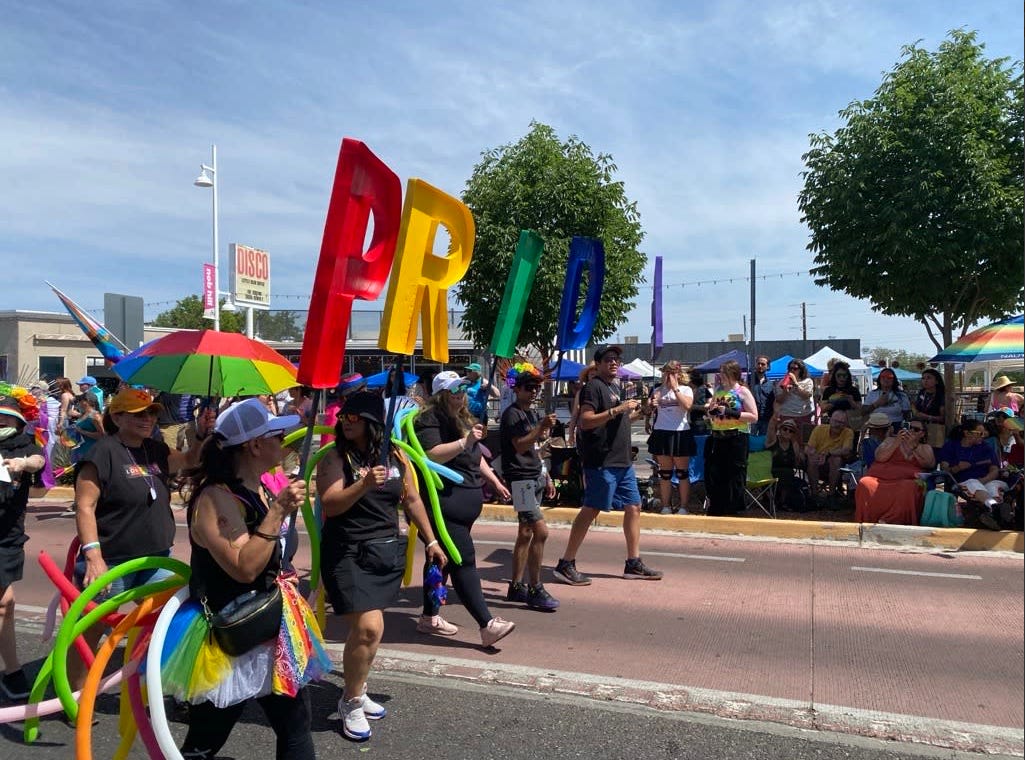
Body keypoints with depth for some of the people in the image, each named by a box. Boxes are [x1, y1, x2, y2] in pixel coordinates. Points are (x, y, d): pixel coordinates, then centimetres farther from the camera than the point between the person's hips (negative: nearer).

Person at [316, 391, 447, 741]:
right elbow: (330, 505, -18)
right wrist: (363, 485, -33)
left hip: (388, 552, 5)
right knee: (368, 628, -12)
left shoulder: (396, 457, 5)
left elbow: (412, 500, 14)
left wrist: (430, 541, 15)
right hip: (347, 553, -4)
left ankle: (356, 690, 30)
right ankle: (351, 702, 11)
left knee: (368, 628, 6)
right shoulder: (335, 458, -7)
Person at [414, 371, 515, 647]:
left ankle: (430, 617, 27)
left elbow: (476, 457, 28)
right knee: (464, 561, -11)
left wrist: (495, 481, 25)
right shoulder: (430, 420, -11)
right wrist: (465, 441, -28)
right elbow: (432, 455, -25)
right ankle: (487, 625, -12)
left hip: (466, 501, 10)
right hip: (445, 503, -10)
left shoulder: (463, 419, 19)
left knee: (443, 559, 16)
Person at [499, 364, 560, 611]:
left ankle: (516, 587, 18)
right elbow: (520, 446, -20)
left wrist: (547, 478, 20)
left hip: (535, 477, 9)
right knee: (540, 531, -14)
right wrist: (542, 427, -28)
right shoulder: (512, 414, -10)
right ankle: (535, 590, -5)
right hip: (520, 478, -9)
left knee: (525, 533, 11)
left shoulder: (533, 414, 18)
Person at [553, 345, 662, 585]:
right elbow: (585, 421, -20)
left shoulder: (614, 387, 19)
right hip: (602, 461, -9)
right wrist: (618, 409, -22)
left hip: (622, 461, 10)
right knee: (591, 509, -7)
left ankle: (633, 564, 19)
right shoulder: (593, 387, -9)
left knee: (633, 507, 10)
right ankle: (566, 564, 1)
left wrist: (637, 412, 14)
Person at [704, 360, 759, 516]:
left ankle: (733, 511, 10)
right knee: (714, 476, 9)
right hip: (717, 438, 6)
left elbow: (754, 417, -10)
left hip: (736, 438, -6)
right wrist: (712, 411, 2)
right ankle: (715, 510, 21)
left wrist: (731, 413, -17)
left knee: (734, 478, 0)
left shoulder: (742, 391, -3)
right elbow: (709, 415, 25)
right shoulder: (718, 391, 15)